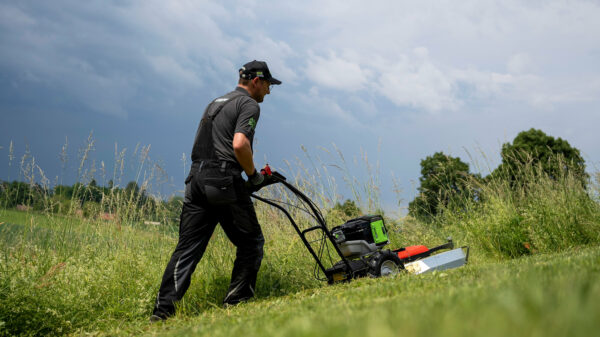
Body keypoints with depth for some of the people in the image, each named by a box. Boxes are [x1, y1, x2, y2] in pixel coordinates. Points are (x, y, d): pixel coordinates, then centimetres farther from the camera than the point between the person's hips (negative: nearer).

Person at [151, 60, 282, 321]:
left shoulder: (216, 102, 25)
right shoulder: (249, 105, -1)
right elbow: (240, 144, -18)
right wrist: (253, 175, -3)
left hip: (196, 179, 8)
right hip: (223, 182, -7)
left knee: (187, 247, 3)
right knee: (251, 241, 9)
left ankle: (163, 308, -4)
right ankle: (237, 300, 11)